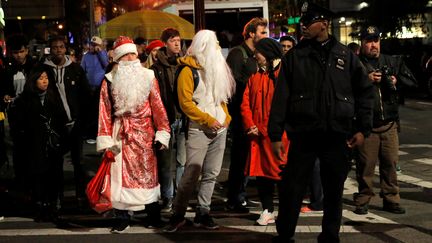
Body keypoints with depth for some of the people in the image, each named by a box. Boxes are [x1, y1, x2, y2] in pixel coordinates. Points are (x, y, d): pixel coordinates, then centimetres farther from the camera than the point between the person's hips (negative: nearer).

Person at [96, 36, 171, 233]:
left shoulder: (148, 77, 2)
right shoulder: (109, 81, 2)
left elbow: (158, 108, -1)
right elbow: (105, 112, 0)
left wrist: (161, 135, -7)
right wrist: (105, 141, -7)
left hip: (144, 134, 0)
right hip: (121, 135, 0)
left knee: (147, 174, 7)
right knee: (120, 175, 3)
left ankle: (153, 216, 20)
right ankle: (122, 218, 13)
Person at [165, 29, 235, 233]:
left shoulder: (217, 68, 15)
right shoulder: (188, 71, -6)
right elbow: (185, 103, -11)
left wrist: (226, 117, 6)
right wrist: (208, 120, -14)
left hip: (220, 129, 7)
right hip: (199, 130, -6)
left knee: (211, 174, 8)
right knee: (191, 174, -8)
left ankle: (202, 214, 16)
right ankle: (178, 215, 4)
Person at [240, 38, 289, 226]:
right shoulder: (255, 76, 12)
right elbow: (245, 103, 8)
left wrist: (263, 129, -12)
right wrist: (251, 127, -7)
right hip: (257, 134, 6)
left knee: (281, 172, -1)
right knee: (261, 171, 7)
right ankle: (267, 210, 16)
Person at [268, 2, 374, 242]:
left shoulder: (346, 55, 4)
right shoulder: (294, 56, 2)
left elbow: (365, 91, 10)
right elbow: (281, 97, -1)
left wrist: (363, 128, 4)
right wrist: (275, 135, -5)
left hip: (338, 136, 1)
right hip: (303, 135, -1)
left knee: (334, 192, 11)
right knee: (291, 190, 2)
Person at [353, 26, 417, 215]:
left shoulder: (392, 62, 13)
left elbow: (411, 80, 11)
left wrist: (397, 81, -6)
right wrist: (366, 79, -20)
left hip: (389, 123, 4)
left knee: (391, 163, 7)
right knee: (366, 165, 0)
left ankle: (391, 200, 17)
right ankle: (362, 201, 11)